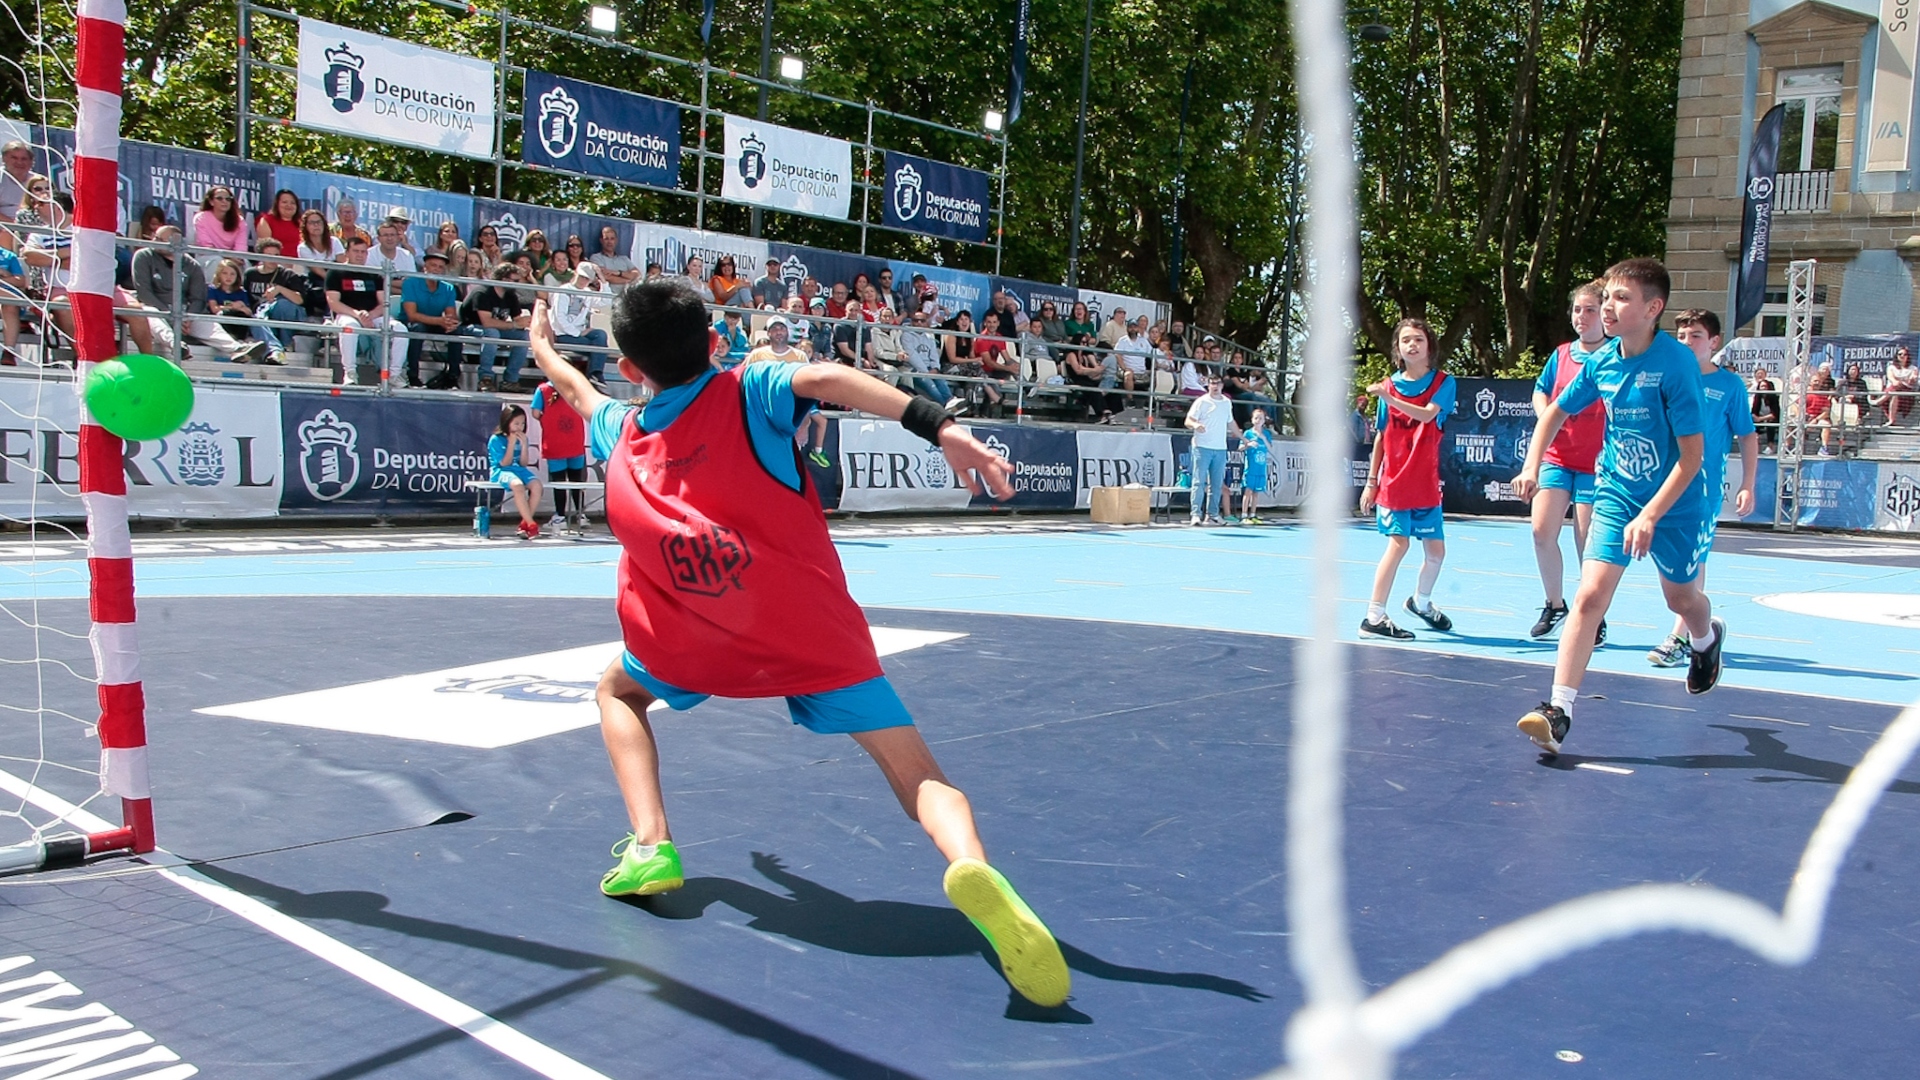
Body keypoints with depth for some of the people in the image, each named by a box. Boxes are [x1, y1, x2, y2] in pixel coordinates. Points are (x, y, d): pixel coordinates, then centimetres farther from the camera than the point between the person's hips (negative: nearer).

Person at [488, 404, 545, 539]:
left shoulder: (522, 438, 10)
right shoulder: (496, 439, -5)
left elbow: (524, 464, 5)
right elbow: (504, 463, -11)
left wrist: (524, 444, -6)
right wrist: (511, 443, -13)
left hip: (519, 470, 5)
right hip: (501, 472, -5)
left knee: (536, 485, -26)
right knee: (518, 485, -38)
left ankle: (525, 523, -17)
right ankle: (532, 525, -32)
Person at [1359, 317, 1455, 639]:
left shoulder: (1443, 382, 0)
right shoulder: (1389, 384, 3)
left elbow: (1427, 414, -20)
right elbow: (1380, 436, 8)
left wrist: (1390, 398, -33)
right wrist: (1371, 482, 6)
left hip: (1425, 483, 2)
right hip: (1394, 481, -2)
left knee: (1436, 550, 8)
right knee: (1399, 542, -14)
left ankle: (1421, 602, 35)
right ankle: (1373, 617, -13)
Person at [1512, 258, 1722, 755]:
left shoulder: (1676, 364, -22)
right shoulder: (1601, 362, -6)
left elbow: (1691, 456, -21)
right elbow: (1556, 412, 13)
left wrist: (1649, 516, -27)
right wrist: (1531, 465, -1)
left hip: (1673, 503, -3)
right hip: (1615, 494, 3)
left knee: (1680, 598, 19)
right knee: (1589, 596, -13)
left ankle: (1707, 639, 57)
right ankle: (1559, 709, -15)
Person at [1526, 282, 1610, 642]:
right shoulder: (1561, 354, 8)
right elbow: (1540, 390, 20)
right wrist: (1546, 416, -1)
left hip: (1595, 464, -4)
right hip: (1556, 458, 4)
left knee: (1587, 543, 1)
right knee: (1542, 531, -5)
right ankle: (1555, 606, 15)